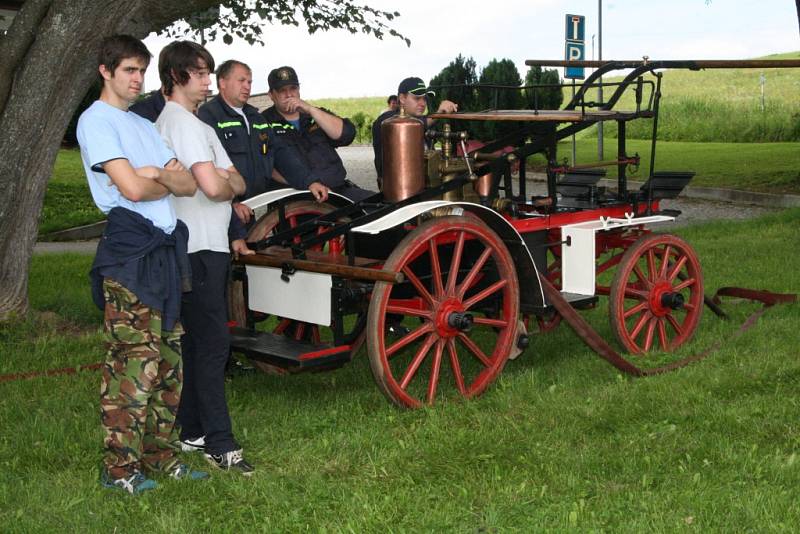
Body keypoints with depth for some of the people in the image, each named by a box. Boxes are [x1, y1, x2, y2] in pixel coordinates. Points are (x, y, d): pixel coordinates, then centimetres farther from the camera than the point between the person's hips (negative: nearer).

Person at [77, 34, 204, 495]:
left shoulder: (144, 126, 23)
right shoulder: (96, 120, -4)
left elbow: (188, 184, 12)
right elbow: (131, 188, -16)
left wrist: (158, 175, -8)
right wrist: (169, 181, 4)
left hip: (165, 250, 9)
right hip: (129, 251, -9)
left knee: (168, 358, 10)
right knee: (134, 363, -9)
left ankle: (160, 454, 19)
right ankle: (119, 467, -2)